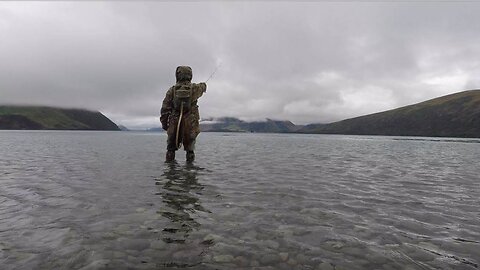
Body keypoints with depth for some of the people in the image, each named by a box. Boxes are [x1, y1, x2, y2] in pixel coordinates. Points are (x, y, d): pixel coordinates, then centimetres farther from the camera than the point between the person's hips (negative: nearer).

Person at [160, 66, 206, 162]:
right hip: (190, 126, -1)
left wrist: (164, 123, 7)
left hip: (174, 126, 1)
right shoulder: (194, 88, -1)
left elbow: (165, 109, -2)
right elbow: (203, 86, 24)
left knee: (171, 148, 13)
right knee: (190, 148, 10)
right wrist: (203, 85, 48)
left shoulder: (172, 90, -1)